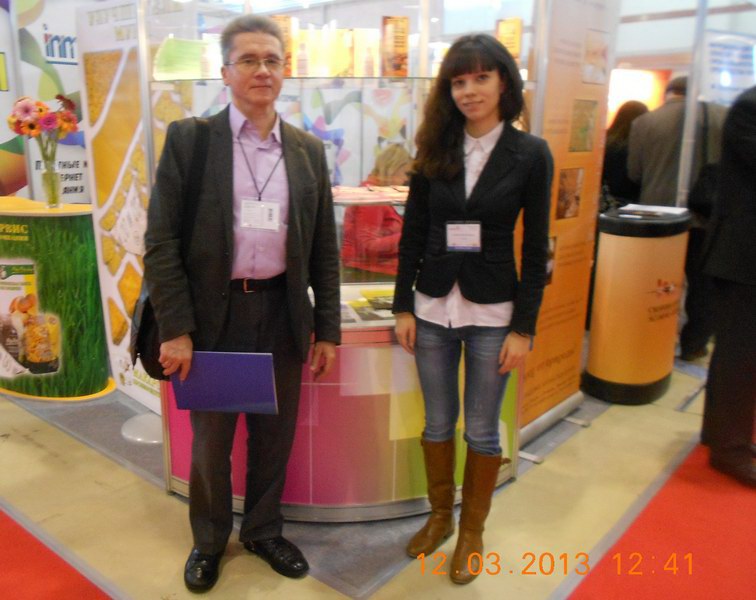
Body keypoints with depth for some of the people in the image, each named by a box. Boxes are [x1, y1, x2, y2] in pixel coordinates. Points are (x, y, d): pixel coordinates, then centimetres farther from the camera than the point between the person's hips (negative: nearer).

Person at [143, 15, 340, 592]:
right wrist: (175, 329, -12)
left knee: (274, 434, 15)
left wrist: (328, 329, 5)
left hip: (283, 313, 3)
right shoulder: (188, 139, -3)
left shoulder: (309, 150, 5)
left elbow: (325, 249, 7)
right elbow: (161, 242, -6)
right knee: (211, 439, 14)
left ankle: (264, 529, 39)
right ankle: (209, 540, 37)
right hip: (213, 315, -2)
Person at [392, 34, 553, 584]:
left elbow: (535, 248, -4)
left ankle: (472, 532, 30)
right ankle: (440, 516, 36)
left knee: (482, 430, 9)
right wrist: (404, 307, 1)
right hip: (434, 307, 3)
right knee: (438, 423, 14)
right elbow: (412, 236, 5)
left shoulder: (531, 154, -4)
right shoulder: (434, 151, 3)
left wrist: (524, 328, -8)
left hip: (493, 312, -2)